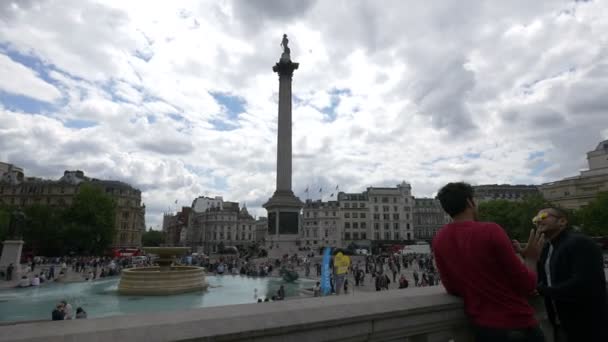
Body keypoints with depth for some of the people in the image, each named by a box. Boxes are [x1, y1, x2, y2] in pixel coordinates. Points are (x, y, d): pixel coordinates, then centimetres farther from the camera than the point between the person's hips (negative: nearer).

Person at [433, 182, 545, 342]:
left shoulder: (438, 240, -4)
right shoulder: (490, 231, -19)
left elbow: (452, 289, 4)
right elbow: (527, 285, -12)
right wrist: (531, 258, 5)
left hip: (481, 327, 4)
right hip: (517, 325, -3)